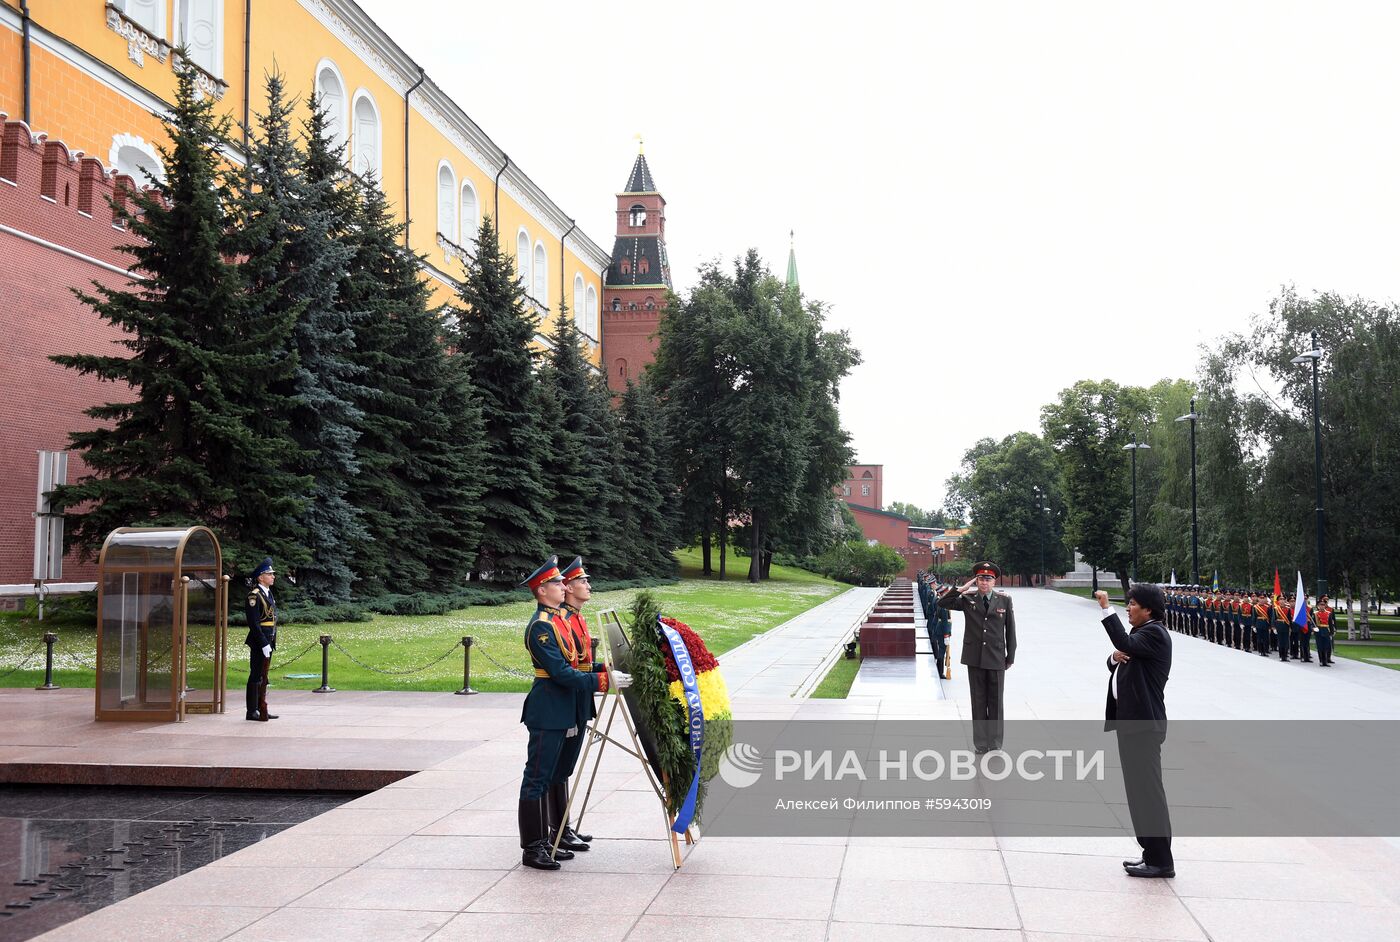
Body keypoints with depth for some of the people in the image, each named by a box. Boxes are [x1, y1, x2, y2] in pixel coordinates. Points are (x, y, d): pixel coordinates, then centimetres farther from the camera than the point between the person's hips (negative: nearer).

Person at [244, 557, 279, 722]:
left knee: (263, 676, 13)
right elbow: (254, 623, -19)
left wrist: (271, 643, 15)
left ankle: (262, 709, 20)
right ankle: (252, 712, 2)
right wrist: (264, 644, -21)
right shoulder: (254, 596, -13)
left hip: (268, 641, 9)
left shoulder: (269, 594, 15)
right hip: (259, 642, -9)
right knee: (256, 676, -3)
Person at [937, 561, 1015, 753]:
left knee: (996, 701, 5)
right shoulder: (968, 599, 2)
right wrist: (962, 588, -10)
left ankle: (995, 742, 16)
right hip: (975, 658, 1)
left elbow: (1010, 629, 4)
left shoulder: (1004, 600, 0)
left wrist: (1011, 656, 4)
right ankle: (981, 743, 15)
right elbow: (942, 603, -5)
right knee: (978, 701, 7)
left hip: (996, 658, -1)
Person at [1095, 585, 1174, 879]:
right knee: (1138, 790, 14)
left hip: (1144, 724, -10)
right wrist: (1115, 658, -3)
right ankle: (1152, 853, 22)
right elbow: (1116, 666, 20)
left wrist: (1106, 609, -28)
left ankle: (1161, 861, -1)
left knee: (1148, 790, -6)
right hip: (1130, 721, 10)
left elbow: (1124, 644, -30)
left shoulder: (1154, 633, -13)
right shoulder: (1141, 633, 18)